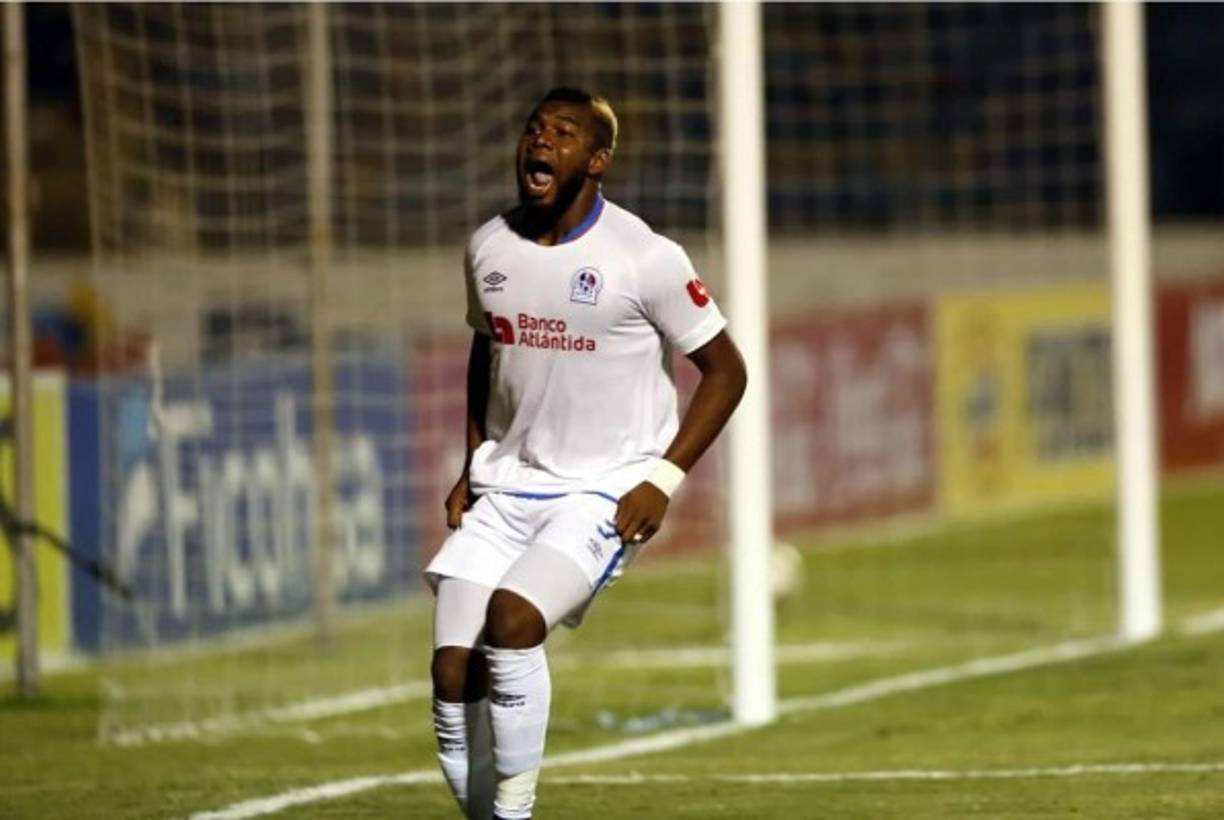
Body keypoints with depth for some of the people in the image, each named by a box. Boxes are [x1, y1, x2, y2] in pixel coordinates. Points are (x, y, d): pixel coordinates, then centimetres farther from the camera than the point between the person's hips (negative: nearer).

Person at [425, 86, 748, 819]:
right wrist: (474, 466, 14)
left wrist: (664, 478, -12)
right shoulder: (488, 248, 6)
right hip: (504, 490, 5)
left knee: (512, 616, -27)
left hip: (604, 493, -5)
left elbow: (726, 371, -4)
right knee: (453, 671, -7)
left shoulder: (645, 258, -11)